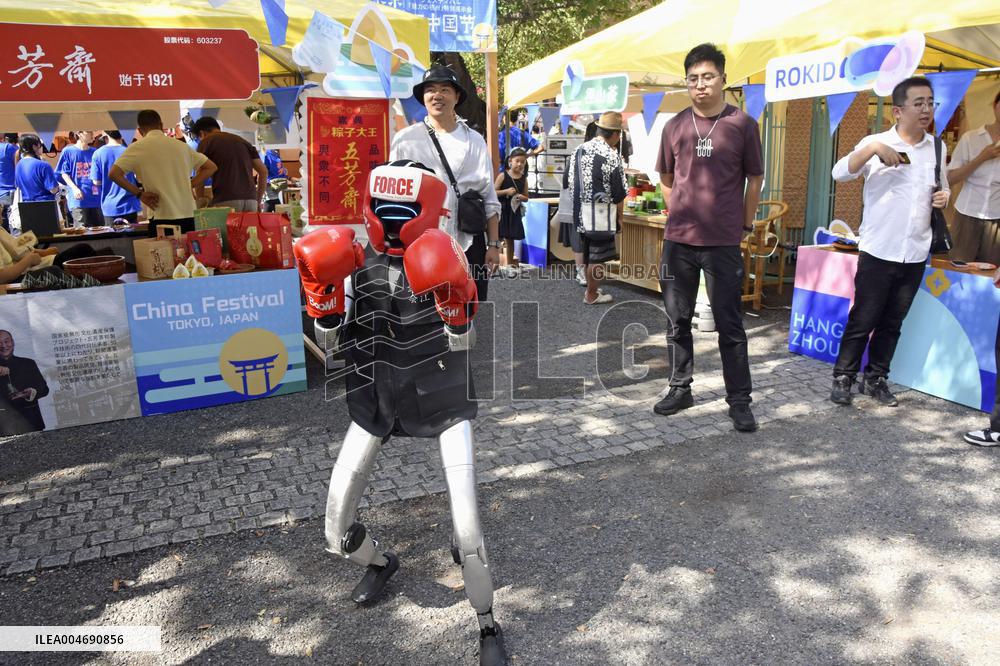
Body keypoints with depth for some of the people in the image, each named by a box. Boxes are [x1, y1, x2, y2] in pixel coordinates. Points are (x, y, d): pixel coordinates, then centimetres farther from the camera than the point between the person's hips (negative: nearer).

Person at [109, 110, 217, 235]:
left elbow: (114, 174, -9)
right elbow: (211, 167, 18)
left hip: (163, 218, -4)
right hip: (189, 217, 4)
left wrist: (139, 193, -1)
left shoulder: (138, 147, 1)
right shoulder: (181, 145, 13)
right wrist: (188, 186, 12)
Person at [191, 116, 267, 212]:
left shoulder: (206, 142, 10)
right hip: (250, 199, 4)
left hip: (225, 201, -4)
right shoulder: (241, 140, 22)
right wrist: (258, 201, 19)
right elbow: (263, 171, 15)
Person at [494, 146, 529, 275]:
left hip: (515, 211, 4)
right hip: (501, 210, -3)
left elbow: (526, 197, 11)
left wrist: (521, 197, -11)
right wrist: (506, 191, -21)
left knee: (510, 238, 13)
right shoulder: (503, 175, -6)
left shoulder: (523, 178, 4)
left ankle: (510, 264, 23)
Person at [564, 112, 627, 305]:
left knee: (581, 250, 21)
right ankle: (592, 294, 19)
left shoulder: (578, 150, 3)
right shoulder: (612, 156, -15)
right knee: (597, 256, 8)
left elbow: (566, 182, 9)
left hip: (577, 212, 6)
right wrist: (619, 213, 4)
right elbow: (619, 193, -12)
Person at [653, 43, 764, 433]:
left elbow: (755, 179, 6)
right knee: (678, 320, 11)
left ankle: (740, 401, 11)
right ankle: (680, 389, 25)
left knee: (729, 325, 1)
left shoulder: (742, 124, -1)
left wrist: (743, 224, 4)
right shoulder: (675, 127, 6)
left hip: (723, 243, -3)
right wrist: (680, 212, 10)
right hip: (678, 241, 3)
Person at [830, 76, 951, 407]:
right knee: (863, 319, 1)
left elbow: (942, 187, 23)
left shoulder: (938, 148, 10)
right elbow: (840, 173, -19)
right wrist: (873, 148, -31)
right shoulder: (877, 143, -5)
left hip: (916, 253, 5)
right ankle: (843, 377, 13)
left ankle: (876, 378, 23)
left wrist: (944, 196, 0)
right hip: (878, 251, -4)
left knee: (893, 322, 11)